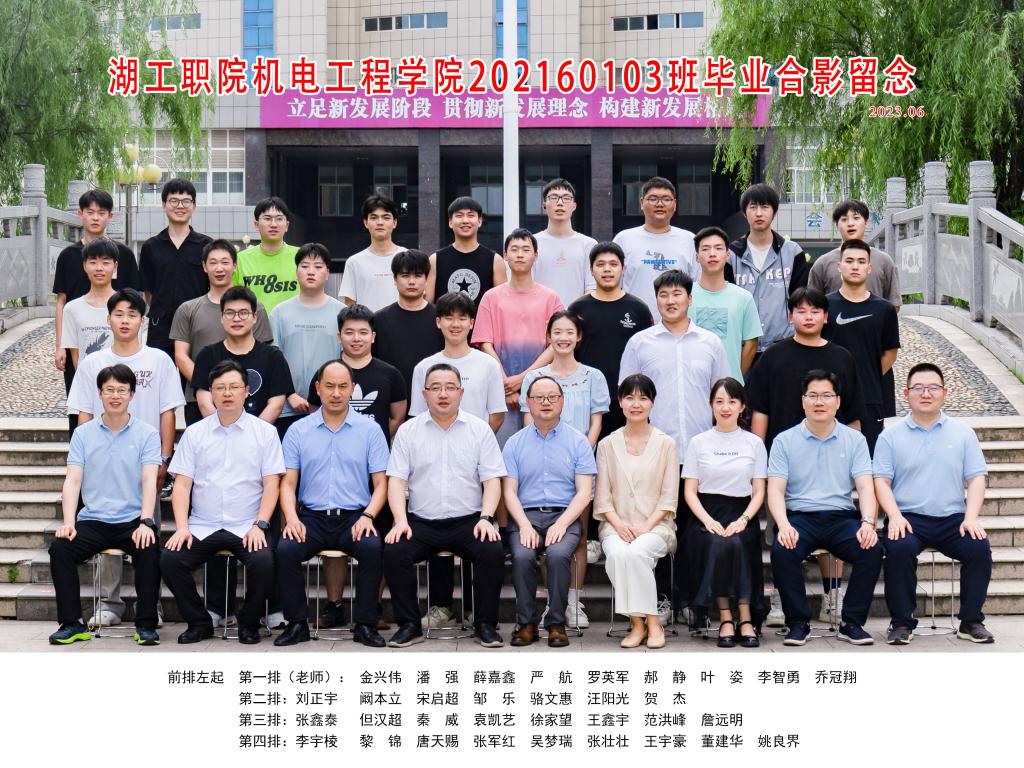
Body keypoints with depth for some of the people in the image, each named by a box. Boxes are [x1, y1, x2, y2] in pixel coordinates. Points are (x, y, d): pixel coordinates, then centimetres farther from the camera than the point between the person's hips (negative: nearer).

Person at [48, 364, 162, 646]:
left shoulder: (147, 434, 3)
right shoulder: (83, 434, 9)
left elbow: (149, 481, -7)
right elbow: (73, 480, 1)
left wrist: (146, 522, -22)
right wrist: (68, 522, -14)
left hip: (133, 520, -2)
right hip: (93, 520, 2)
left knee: (149, 551, -31)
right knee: (59, 548, -23)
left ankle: (146, 624, -15)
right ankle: (72, 623, -10)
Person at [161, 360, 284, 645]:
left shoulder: (265, 432, 6)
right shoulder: (194, 433, 11)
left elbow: (271, 483, 1)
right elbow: (182, 484, 5)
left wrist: (259, 525, -11)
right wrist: (181, 527, -8)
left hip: (247, 527, -2)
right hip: (201, 526, 2)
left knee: (264, 562, -30)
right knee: (169, 560, -23)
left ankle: (249, 624, -2)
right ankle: (199, 623, 1)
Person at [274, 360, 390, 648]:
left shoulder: (370, 429, 7)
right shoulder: (298, 430, 10)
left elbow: (381, 483, 5)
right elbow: (288, 482, 7)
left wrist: (368, 516, -13)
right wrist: (291, 518, -12)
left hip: (354, 516, -1)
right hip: (311, 516, 1)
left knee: (373, 548, -31)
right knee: (285, 550, -28)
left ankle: (365, 624, -16)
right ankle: (297, 623, -11)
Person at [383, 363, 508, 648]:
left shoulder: (480, 429, 7)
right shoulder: (408, 431, 8)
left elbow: (492, 479, 3)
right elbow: (397, 480, 2)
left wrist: (486, 518, -13)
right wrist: (401, 521, -13)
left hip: (468, 521, 0)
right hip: (421, 522, 1)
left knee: (493, 552, -28)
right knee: (393, 552, -27)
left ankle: (485, 625, -10)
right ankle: (409, 625, -10)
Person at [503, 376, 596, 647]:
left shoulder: (578, 441, 8)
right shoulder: (515, 443, 12)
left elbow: (584, 492, 2)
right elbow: (509, 491, 6)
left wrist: (561, 524, -14)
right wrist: (525, 525, -11)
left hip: (565, 517, -1)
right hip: (525, 516, 1)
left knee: (558, 554, -32)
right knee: (522, 556, -29)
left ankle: (556, 624, -17)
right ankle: (527, 623, -13)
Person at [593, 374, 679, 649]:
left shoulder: (666, 444, 8)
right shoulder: (607, 445, 13)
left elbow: (669, 497, 2)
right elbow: (603, 496, 7)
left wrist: (646, 526, -12)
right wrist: (619, 524, -11)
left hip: (655, 524, -1)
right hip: (617, 525, 1)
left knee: (636, 552, -34)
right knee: (617, 553, -33)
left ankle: (648, 622, -22)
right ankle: (639, 623, -21)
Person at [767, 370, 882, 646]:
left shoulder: (854, 440, 10)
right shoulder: (785, 441, 7)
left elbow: (865, 487, 2)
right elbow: (775, 490, -1)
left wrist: (868, 523, -18)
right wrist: (784, 525, -21)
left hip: (841, 517, 1)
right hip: (800, 517, -1)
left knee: (872, 549, -27)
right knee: (782, 550, -32)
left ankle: (852, 623, -11)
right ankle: (798, 624, -15)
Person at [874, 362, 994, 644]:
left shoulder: (962, 433, 14)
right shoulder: (891, 436, 9)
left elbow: (976, 478, 8)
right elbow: (881, 480, 2)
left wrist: (971, 517, -8)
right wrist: (895, 516, -15)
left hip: (952, 518, 2)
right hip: (909, 518, -1)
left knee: (979, 546, -26)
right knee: (899, 547, -32)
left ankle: (971, 621, -8)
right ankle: (902, 622, -16)